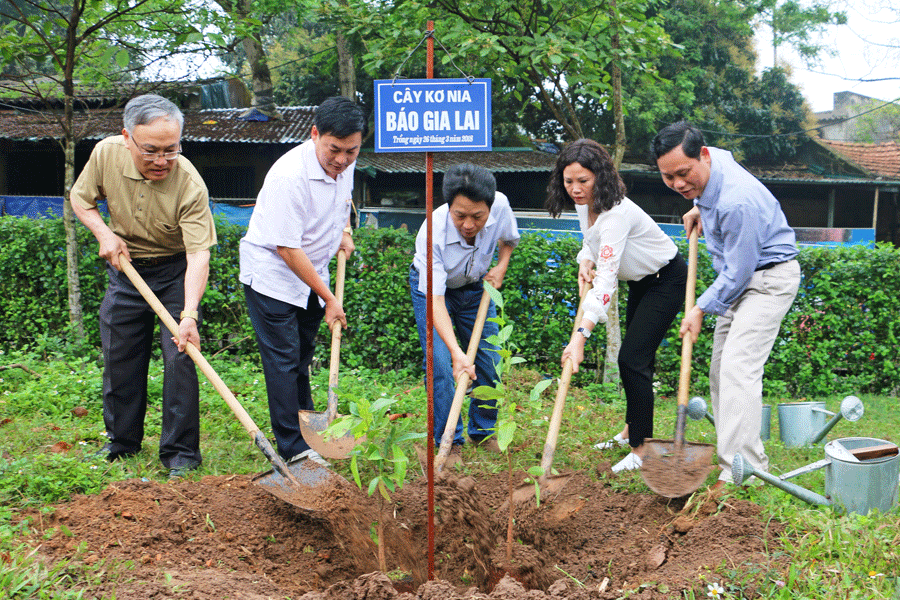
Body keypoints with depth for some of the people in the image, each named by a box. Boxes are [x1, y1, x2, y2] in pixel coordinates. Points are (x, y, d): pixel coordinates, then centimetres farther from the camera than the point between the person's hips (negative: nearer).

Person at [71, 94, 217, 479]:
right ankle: (123, 439, 30)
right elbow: (81, 198, 2)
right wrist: (104, 234, -15)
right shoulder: (106, 153, -18)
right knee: (119, 357, 11)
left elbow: (198, 255, -33)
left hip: (174, 271, -4)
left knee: (180, 355, -10)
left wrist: (189, 314, -44)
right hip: (125, 267, 4)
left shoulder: (190, 185, -30)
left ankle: (180, 451, 2)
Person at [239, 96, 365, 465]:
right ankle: (293, 448, -1)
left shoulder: (345, 162, -5)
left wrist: (345, 232, 5)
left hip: (311, 272, 7)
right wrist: (329, 298, -21)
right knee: (283, 358, -7)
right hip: (271, 273, -7)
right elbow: (287, 249, -26)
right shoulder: (289, 176, -29)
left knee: (302, 355, 17)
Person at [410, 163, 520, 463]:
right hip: (431, 287, -4)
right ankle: (449, 442, -2)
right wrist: (456, 351, -52)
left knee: (490, 361, 2)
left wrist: (501, 267, -15)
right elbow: (435, 300, -42)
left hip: (476, 286, 4)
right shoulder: (431, 232, -39)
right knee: (440, 362, -16)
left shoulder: (500, 205, -27)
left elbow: (509, 238, 1)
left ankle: (483, 432, 21)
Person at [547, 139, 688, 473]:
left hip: (667, 281, -9)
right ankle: (631, 430, 38)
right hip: (640, 281, 9)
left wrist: (581, 334, -53)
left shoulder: (617, 212, -35)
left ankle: (641, 449, -5)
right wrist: (585, 262, -8)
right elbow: (592, 239, 15)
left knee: (632, 359, -15)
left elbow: (607, 278, -45)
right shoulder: (585, 204, -8)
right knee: (635, 356, 20)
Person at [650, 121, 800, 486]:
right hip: (738, 277, 10)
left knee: (739, 366, -20)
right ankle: (729, 453, 19)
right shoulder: (712, 159, -4)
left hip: (768, 278, -10)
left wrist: (701, 308, -13)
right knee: (721, 368, 10)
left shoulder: (737, 202, -33)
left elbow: (737, 274, -25)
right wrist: (699, 209, 11)